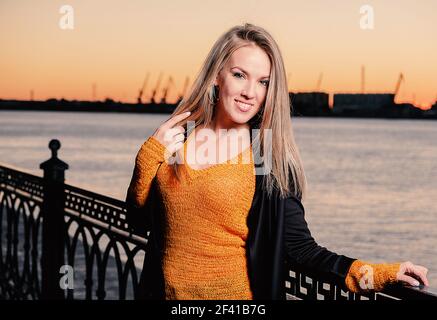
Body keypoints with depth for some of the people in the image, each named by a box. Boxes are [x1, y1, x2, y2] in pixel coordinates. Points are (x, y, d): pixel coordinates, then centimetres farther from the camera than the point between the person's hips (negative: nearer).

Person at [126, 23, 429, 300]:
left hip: (231, 292, -3)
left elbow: (300, 247, -13)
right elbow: (139, 218, 2)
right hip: (166, 290, 3)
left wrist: (371, 274, -26)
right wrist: (148, 158, -12)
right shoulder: (175, 136, -2)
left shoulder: (272, 157, -11)